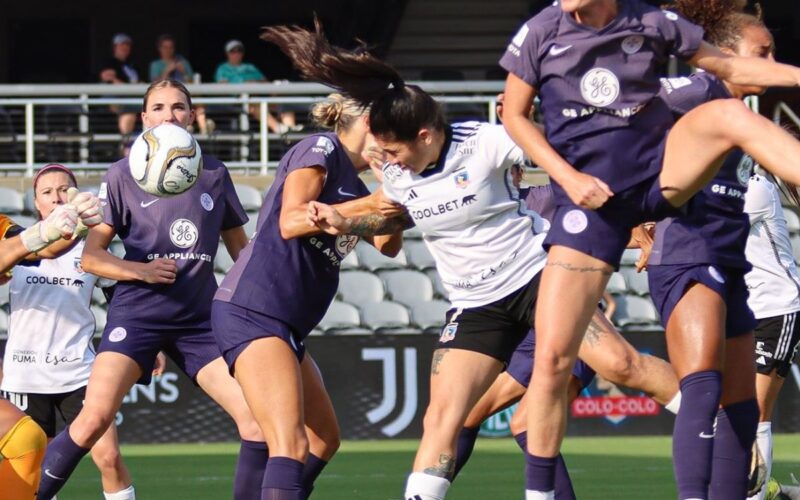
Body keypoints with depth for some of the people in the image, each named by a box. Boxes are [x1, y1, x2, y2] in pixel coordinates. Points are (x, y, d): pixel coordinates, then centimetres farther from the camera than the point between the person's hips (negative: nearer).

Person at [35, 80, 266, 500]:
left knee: (258, 419, -10)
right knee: (93, 419, -21)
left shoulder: (214, 174, 10)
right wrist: (143, 271, -15)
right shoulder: (124, 175, 1)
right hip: (137, 313, -3)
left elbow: (240, 249, 21)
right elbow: (90, 256, 0)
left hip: (201, 319, 3)